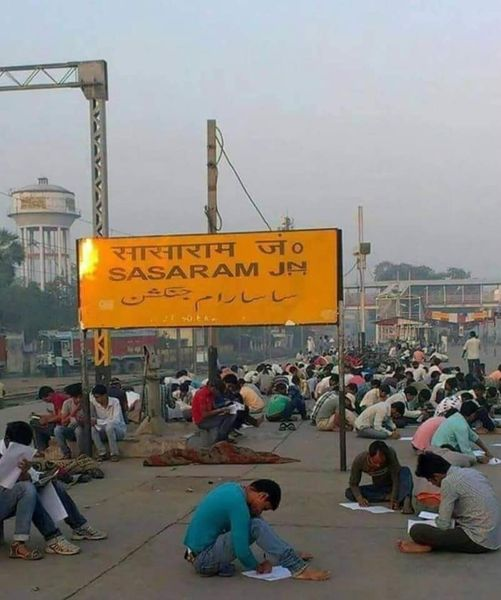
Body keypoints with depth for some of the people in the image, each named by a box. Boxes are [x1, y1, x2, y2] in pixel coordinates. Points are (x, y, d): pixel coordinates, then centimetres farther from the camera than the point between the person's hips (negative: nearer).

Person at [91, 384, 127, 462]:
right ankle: (102, 453, -15)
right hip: (105, 432, 4)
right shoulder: (95, 403, -9)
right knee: (92, 429, -25)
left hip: (119, 430, -4)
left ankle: (115, 454, -23)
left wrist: (97, 421, -34)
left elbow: (116, 421, -29)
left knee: (109, 426, -36)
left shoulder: (115, 402, -20)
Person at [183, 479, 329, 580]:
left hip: (200, 546, 10)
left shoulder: (232, 488, 4)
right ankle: (298, 568, -17)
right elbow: (241, 551, -23)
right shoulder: (238, 504, -22)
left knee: (252, 521, 12)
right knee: (257, 526, -22)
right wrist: (257, 567, -4)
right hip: (204, 560, -10)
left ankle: (289, 556, 16)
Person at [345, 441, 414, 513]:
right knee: (349, 493, -20)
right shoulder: (359, 460, -24)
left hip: (395, 486, -2)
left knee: (405, 471, -33)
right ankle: (388, 496, -23)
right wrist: (360, 498, -33)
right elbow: (353, 484, -14)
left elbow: (396, 478, -32)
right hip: (379, 487, 2)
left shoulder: (390, 454, -31)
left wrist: (394, 498, -46)